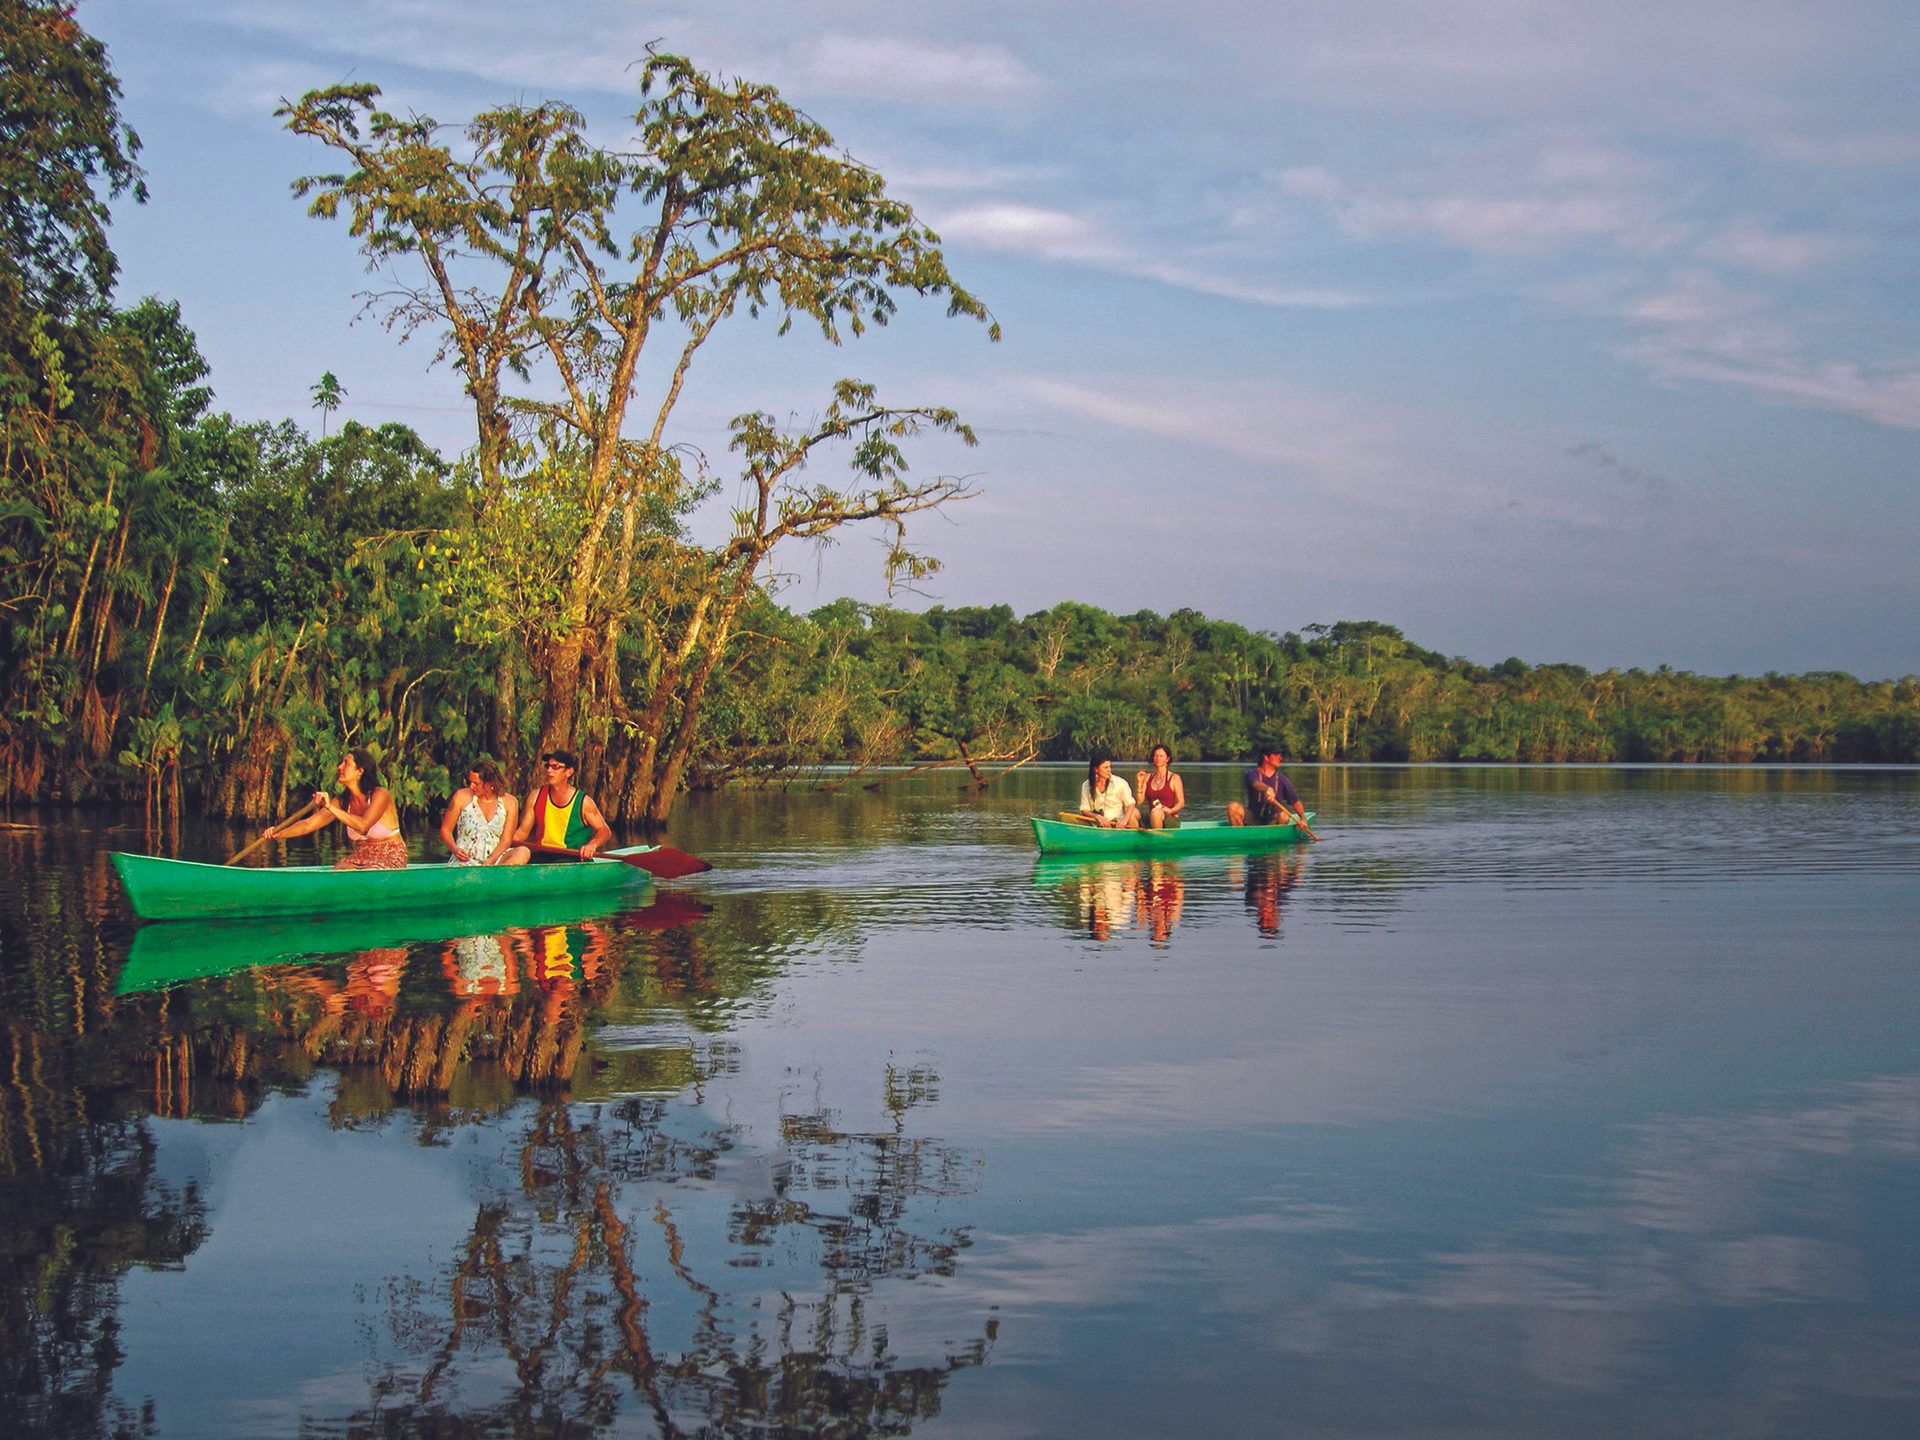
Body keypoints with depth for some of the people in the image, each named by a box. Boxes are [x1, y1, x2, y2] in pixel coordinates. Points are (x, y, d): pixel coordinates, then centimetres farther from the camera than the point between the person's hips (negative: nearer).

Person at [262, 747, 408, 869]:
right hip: (359, 857, 5)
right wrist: (277, 834, -20)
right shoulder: (342, 802, 1)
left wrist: (331, 807, -35)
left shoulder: (380, 794, -15)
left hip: (389, 859, -5)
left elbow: (363, 826, -31)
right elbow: (308, 824, -5)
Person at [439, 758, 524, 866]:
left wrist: (489, 863, -17)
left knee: (523, 853, -33)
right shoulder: (461, 797, 4)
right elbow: (445, 830, 10)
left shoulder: (509, 803, 4)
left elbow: (506, 841, 0)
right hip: (465, 860, -2)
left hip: (495, 860, 2)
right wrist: (455, 849, -12)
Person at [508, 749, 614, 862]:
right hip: (542, 855, 4)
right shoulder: (536, 797, 8)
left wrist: (592, 844, -20)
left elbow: (605, 831, 1)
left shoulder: (583, 801, -2)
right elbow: (522, 832, 10)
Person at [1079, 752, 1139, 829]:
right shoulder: (1086, 786, 3)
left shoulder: (1120, 783, -5)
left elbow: (1130, 804, -8)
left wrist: (1125, 820, -28)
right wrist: (1097, 816, -16)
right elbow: (1084, 810, 5)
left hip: (1119, 825, -2)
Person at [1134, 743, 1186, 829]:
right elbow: (1140, 801, 6)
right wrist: (1139, 783, -4)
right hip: (1151, 819, 3)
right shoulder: (1147, 777, 13)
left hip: (1171, 820, -3)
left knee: (1156, 812, -38)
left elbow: (1181, 803, -2)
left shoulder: (1174, 778, 2)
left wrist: (1171, 811, -21)